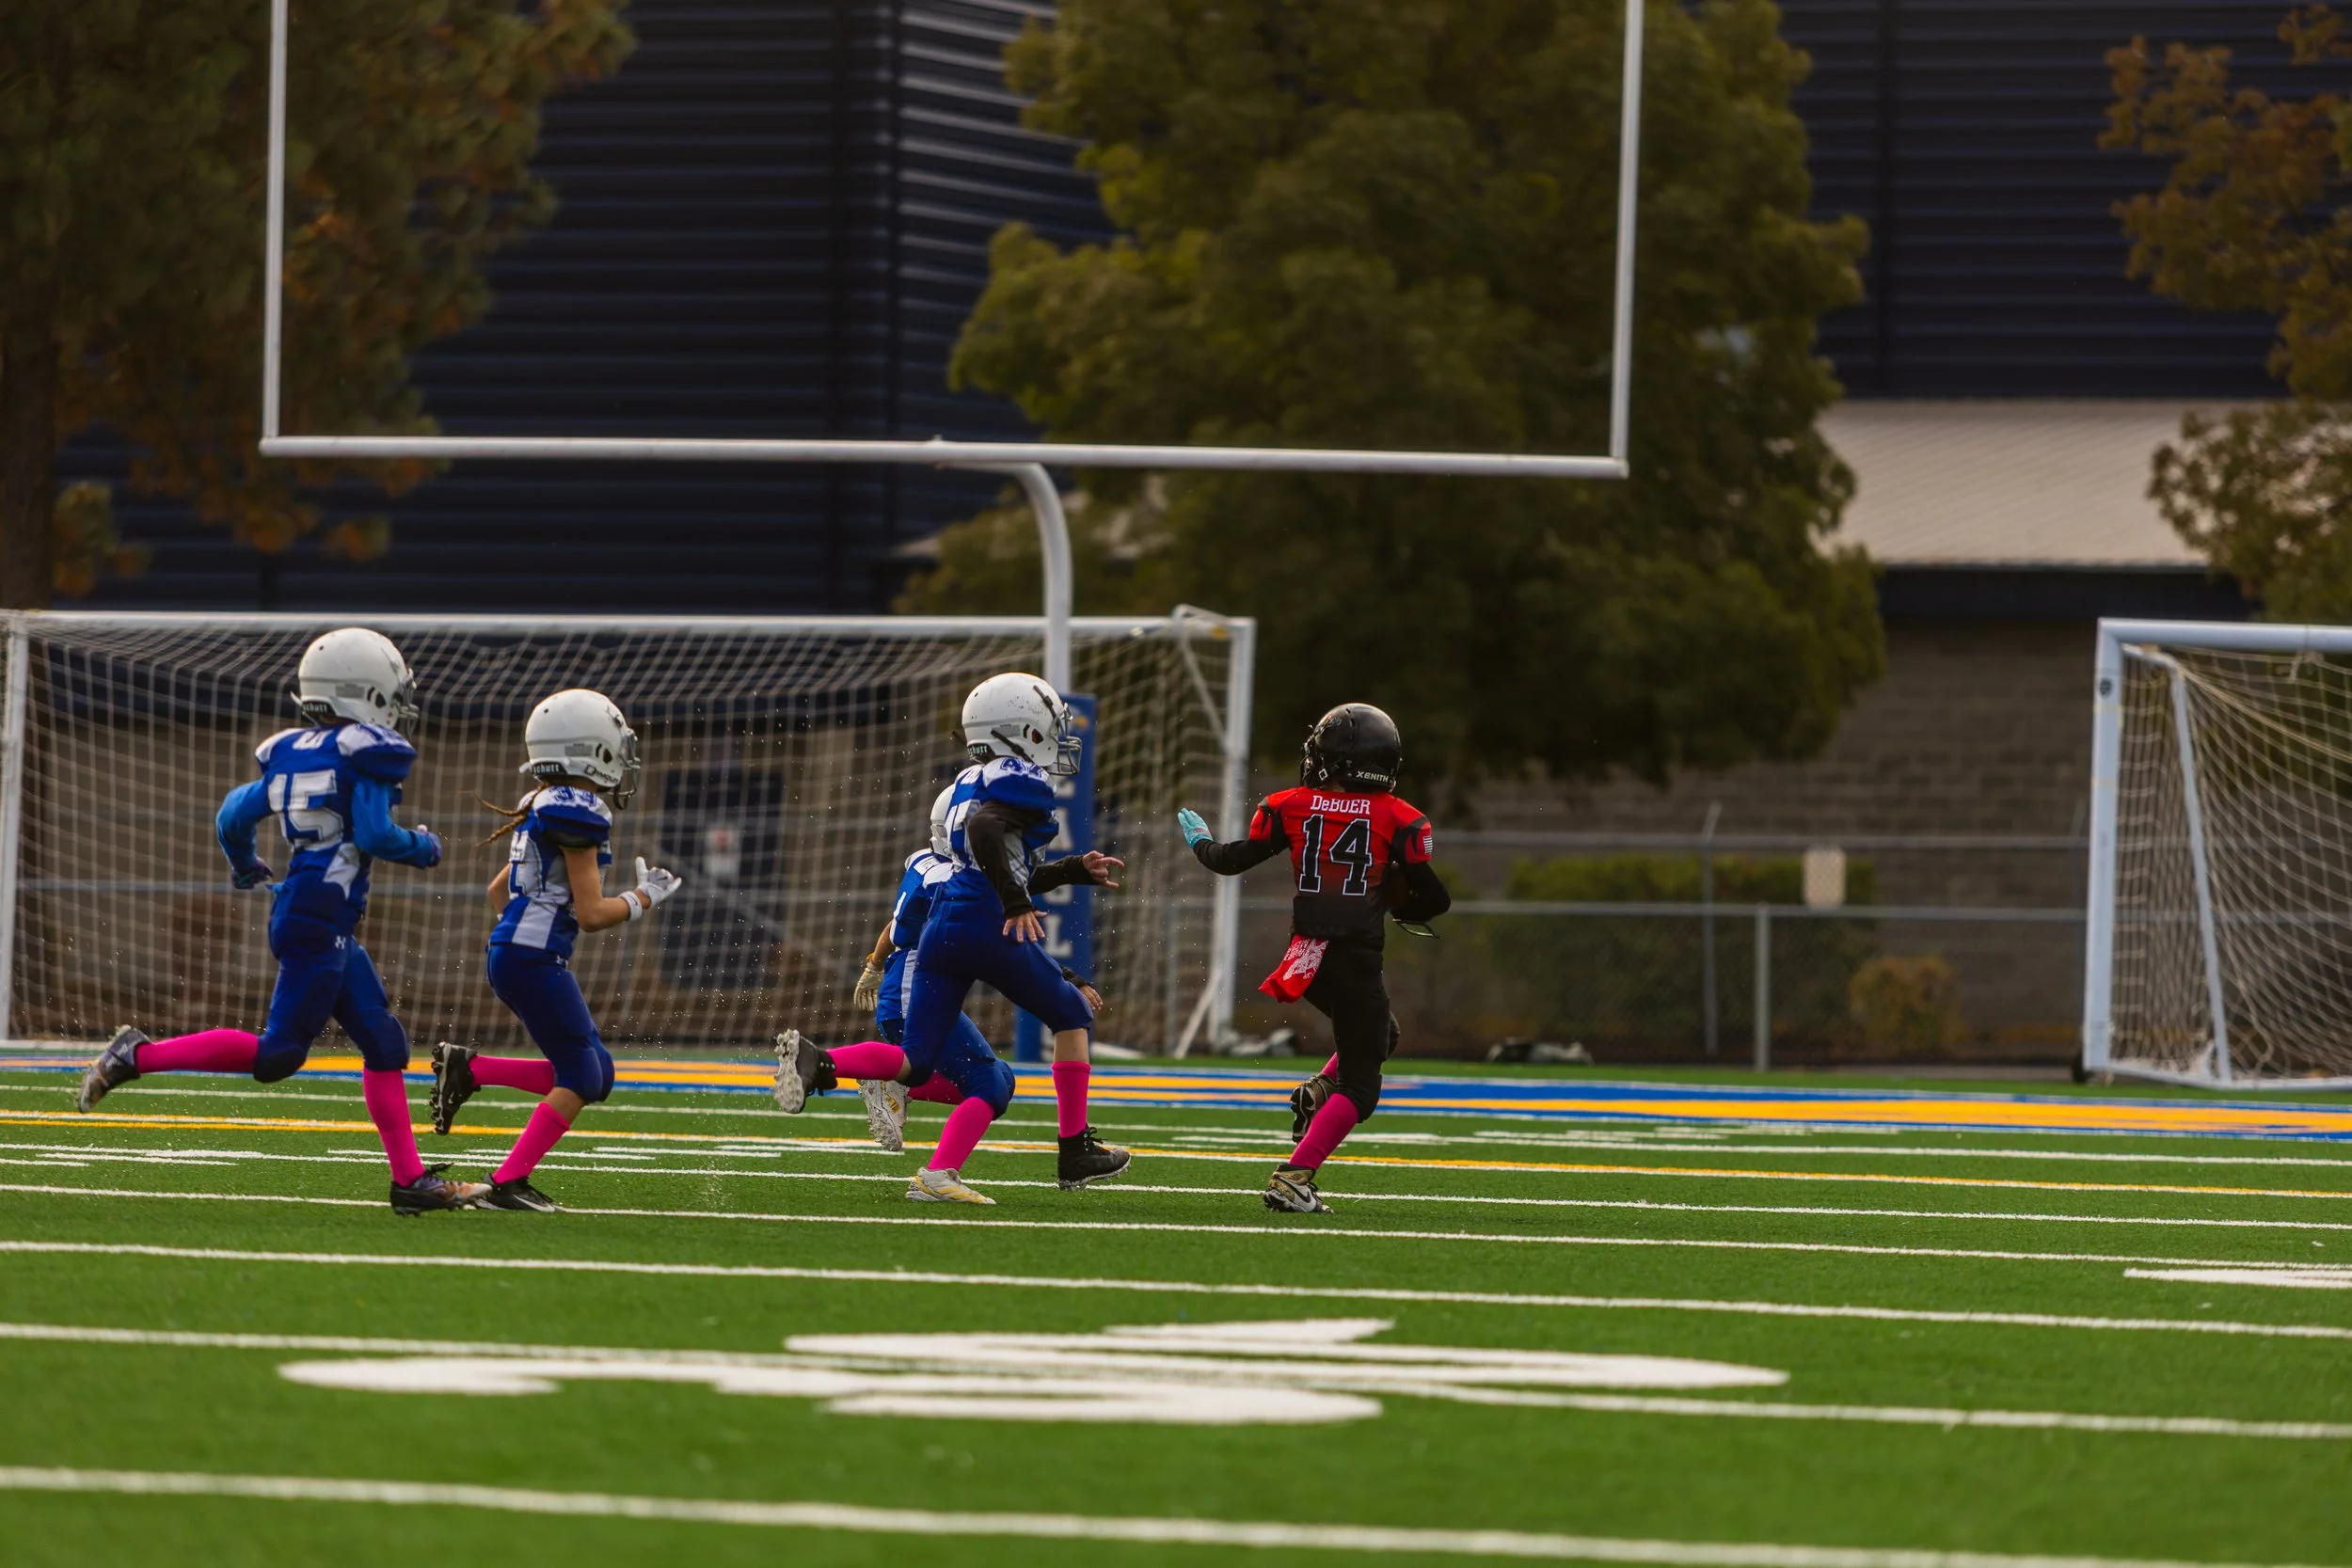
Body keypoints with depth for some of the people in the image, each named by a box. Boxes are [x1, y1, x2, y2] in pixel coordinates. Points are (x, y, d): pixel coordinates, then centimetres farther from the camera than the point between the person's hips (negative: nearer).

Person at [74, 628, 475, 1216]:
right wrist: (422, 848, 3)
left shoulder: (290, 754, 13)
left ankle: (411, 1179, 8)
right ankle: (136, 1056, -4)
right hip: (320, 918, -9)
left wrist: (245, 868, 37)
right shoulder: (367, 754, -9)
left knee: (384, 1043, 9)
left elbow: (233, 816, 16)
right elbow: (375, 835, -17)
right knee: (277, 1054, -7)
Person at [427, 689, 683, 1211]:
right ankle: (508, 1183, -4)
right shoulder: (578, 813, -15)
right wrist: (643, 899, -1)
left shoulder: (544, 806, 15)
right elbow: (591, 914, -15)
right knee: (580, 1078, -3)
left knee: (595, 1073, 12)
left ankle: (467, 1068, 10)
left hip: (511, 950, 10)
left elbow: (498, 890, 24)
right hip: (534, 958, -10)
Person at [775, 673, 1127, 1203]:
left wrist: (1077, 870, 34)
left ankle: (817, 1062, -19)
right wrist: (1016, 905, -20)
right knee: (1072, 1014, 14)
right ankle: (1075, 1152, 16)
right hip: (987, 926, -8)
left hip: (940, 927, 8)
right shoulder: (1022, 782, -6)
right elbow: (984, 829, -25)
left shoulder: (971, 781, 23)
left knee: (915, 1063, 6)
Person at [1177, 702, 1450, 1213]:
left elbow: (1233, 860, 11)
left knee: (1380, 1036, 31)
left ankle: (1317, 1093, 7)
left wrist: (1199, 842, 32)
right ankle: (1293, 1178, -14)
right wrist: (1397, 906, 20)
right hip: (1357, 957, -4)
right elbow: (1434, 899, -2)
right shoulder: (1398, 820, -2)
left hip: (1306, 955, 4)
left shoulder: (1292, 807, 3)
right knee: (1358, 1088, 2)